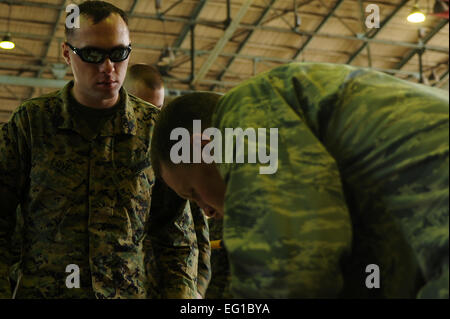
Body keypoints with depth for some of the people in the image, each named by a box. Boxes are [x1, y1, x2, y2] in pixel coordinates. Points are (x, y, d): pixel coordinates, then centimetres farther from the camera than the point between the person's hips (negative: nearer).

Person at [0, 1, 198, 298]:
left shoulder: (156, 129, 1)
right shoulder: (30, 121, -1)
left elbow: (177, 235, 4)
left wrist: (180, 294, -4)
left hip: (133, 291, 1)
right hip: (41, 289, -1)